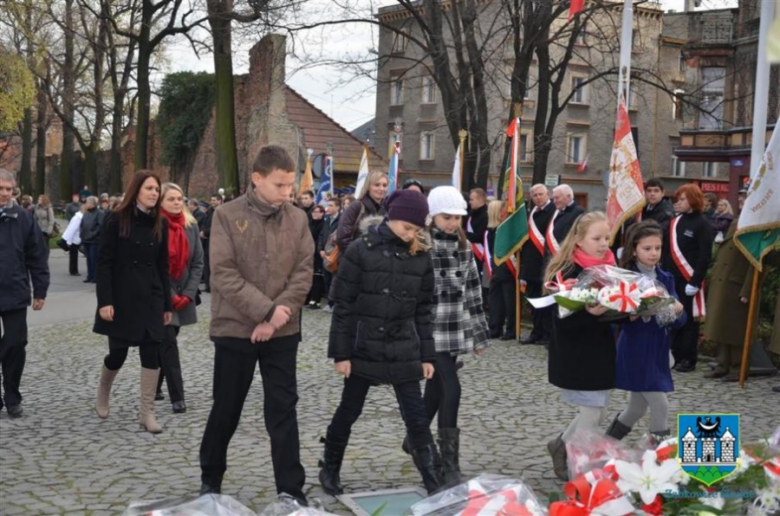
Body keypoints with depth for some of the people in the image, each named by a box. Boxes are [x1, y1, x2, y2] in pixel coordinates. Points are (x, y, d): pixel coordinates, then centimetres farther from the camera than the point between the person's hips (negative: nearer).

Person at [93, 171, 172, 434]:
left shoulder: (161, 223, 5)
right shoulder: (117, 219, -7)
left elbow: (163, 266, 8)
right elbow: (104, 262, -9)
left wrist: (167, 303, 6)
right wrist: (105, 300, -16)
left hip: (150, 298, 3)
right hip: (121, 297, -3)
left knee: (152, 353, -2)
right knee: (118, 353, 5)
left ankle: (147, 412, 6)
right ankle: (102, 394, 35)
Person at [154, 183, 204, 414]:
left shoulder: (191, 225, 4)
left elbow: (198, 262, 3)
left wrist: (188, 293, -6)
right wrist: (169, 295, -14)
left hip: (183, 295, 4)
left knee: (165, 343, 13)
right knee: (168, 342, -9)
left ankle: (154, 386, 30)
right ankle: (177, 397, -7)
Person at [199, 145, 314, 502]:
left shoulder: (298, 219, 2)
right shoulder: (227, 215, -7)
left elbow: (303, 273, -1)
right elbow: (224, 274, -14)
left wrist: (279, 315, -14)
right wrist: (267, 310, -19)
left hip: (283, 332, 2)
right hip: (235, 329, -2)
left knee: (283, 411, 4)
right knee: (226, 410, 11)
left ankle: (292, 491, 11)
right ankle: (210, 479, 31)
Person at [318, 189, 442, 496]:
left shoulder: (420, 257, 1)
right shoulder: (361, 250, -9)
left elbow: (423, 309, 7)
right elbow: (343, 304, -8)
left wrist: (427, 354, 4)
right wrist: (341, 352, -9)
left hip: (404, 351, 2)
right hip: (363, 348, -2)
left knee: (417, 417, 2)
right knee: (349, 411, 12)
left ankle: (434, 481, 10)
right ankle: (330, 469, 30)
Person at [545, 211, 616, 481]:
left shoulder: (609, 267, 5)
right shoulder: (567, 271, -17)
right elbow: (562, 318, -21)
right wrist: (589, 313, -35)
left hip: (601, 351, 7)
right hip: (575, 355, -7)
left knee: (597, 414, 15)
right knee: (592, 416, 0)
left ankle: (562, 445, 38)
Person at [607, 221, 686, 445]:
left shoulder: (665, 279, 5)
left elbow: (679, 320, 2)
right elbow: (622, 317, -18)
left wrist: (677, 312, -20)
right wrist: (640, 313, -35)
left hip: (657, 351, 7)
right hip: (636, 351, -6)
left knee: (638, 407, 17)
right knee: (660, 405, -8)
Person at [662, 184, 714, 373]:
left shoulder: (702, 224, -7)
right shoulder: (674, 222, 11)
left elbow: (705, 256, -11)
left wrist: (695, 281, -16)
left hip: (689, 280, -6)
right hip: (671, 278, 6)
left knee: (689, 319, 1)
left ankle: (688, 360, 7)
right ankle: (675, 356, 16)